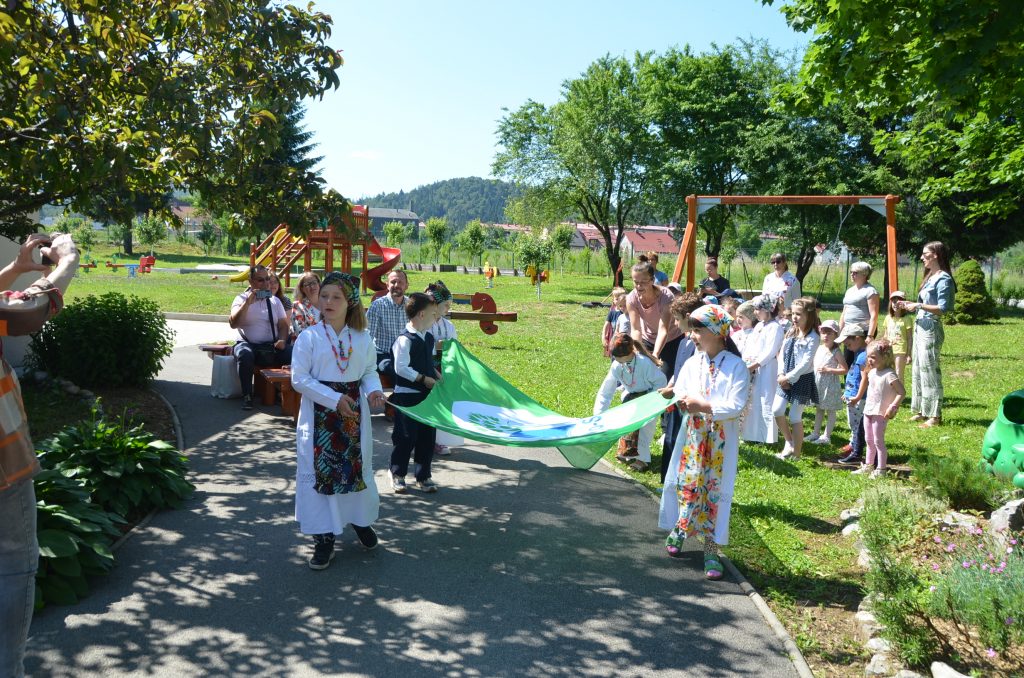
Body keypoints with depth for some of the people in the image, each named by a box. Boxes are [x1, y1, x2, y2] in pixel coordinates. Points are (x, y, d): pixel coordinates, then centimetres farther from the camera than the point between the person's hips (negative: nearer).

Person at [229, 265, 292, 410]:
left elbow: (283, 325, 14)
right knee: (245, 354, -38)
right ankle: (247, 396, -23)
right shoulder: (242, 299, 5)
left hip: (272, 346, 3)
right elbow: (233, 324, -10)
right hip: (249, 344, -2)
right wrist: (248, 302, -19)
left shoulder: (275, 300, 16)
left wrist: (282, 340, -6)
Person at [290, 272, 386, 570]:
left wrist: (373, 390, -13)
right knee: (319, 471, 1)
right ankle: (324, 538, 14)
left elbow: (370, 371, 10)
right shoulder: (309, 336, -8)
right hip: (319, 414, -2)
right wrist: (335, 399, -19)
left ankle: (360, 520, 38)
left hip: (354, 412, 3)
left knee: (357, 466, 13)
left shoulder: (362, 338, 1)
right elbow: (299, 379, -11)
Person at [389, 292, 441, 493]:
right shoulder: (405, 340, -16)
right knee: (406, 437, 0)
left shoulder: (429, 338, 10)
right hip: (407, 395, -8)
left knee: (428, 435, 10)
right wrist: (424, 379, -19)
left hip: (427, 395, 8)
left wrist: (437, 376, 6)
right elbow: (401, 368, -21)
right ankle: (398, 475, 17)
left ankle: (423, 476, 22)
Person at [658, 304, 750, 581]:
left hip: (722, 439, -3)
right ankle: (679, 529, 33)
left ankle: (711, 550, 11)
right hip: (693, 434, 4)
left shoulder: (736, 366, -10)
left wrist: (704, 406, -20)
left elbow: (736, 406, -15)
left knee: (715, 490, 2)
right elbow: (679, 396, 6)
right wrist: (686, 403, -17)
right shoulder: (692, 364, 4)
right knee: (687, 483, 10)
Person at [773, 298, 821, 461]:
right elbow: (782, 355, 7)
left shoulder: (813, 338, -13)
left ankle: (796, 453, 12)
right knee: (777, 411, -1)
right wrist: (782, 375, -5)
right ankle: (789, 441, 19)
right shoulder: (791, 333, 8)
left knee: (795, 417, -1)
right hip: (786, 378, 6)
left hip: (802, 379, -6)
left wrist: (789, 377, -17)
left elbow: (806, 363, -19)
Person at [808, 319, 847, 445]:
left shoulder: (836, 351, -13)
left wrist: (828, 370, -21)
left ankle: (826, 436, 11)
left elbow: (844, 370, -16)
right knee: (819, 409, 17)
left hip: (830, 384, -7)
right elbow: (814, 363, 18)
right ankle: (815, 433, 27)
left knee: (830, 411, 5)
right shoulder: (819, 348, 5)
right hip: (818, 383, 7)